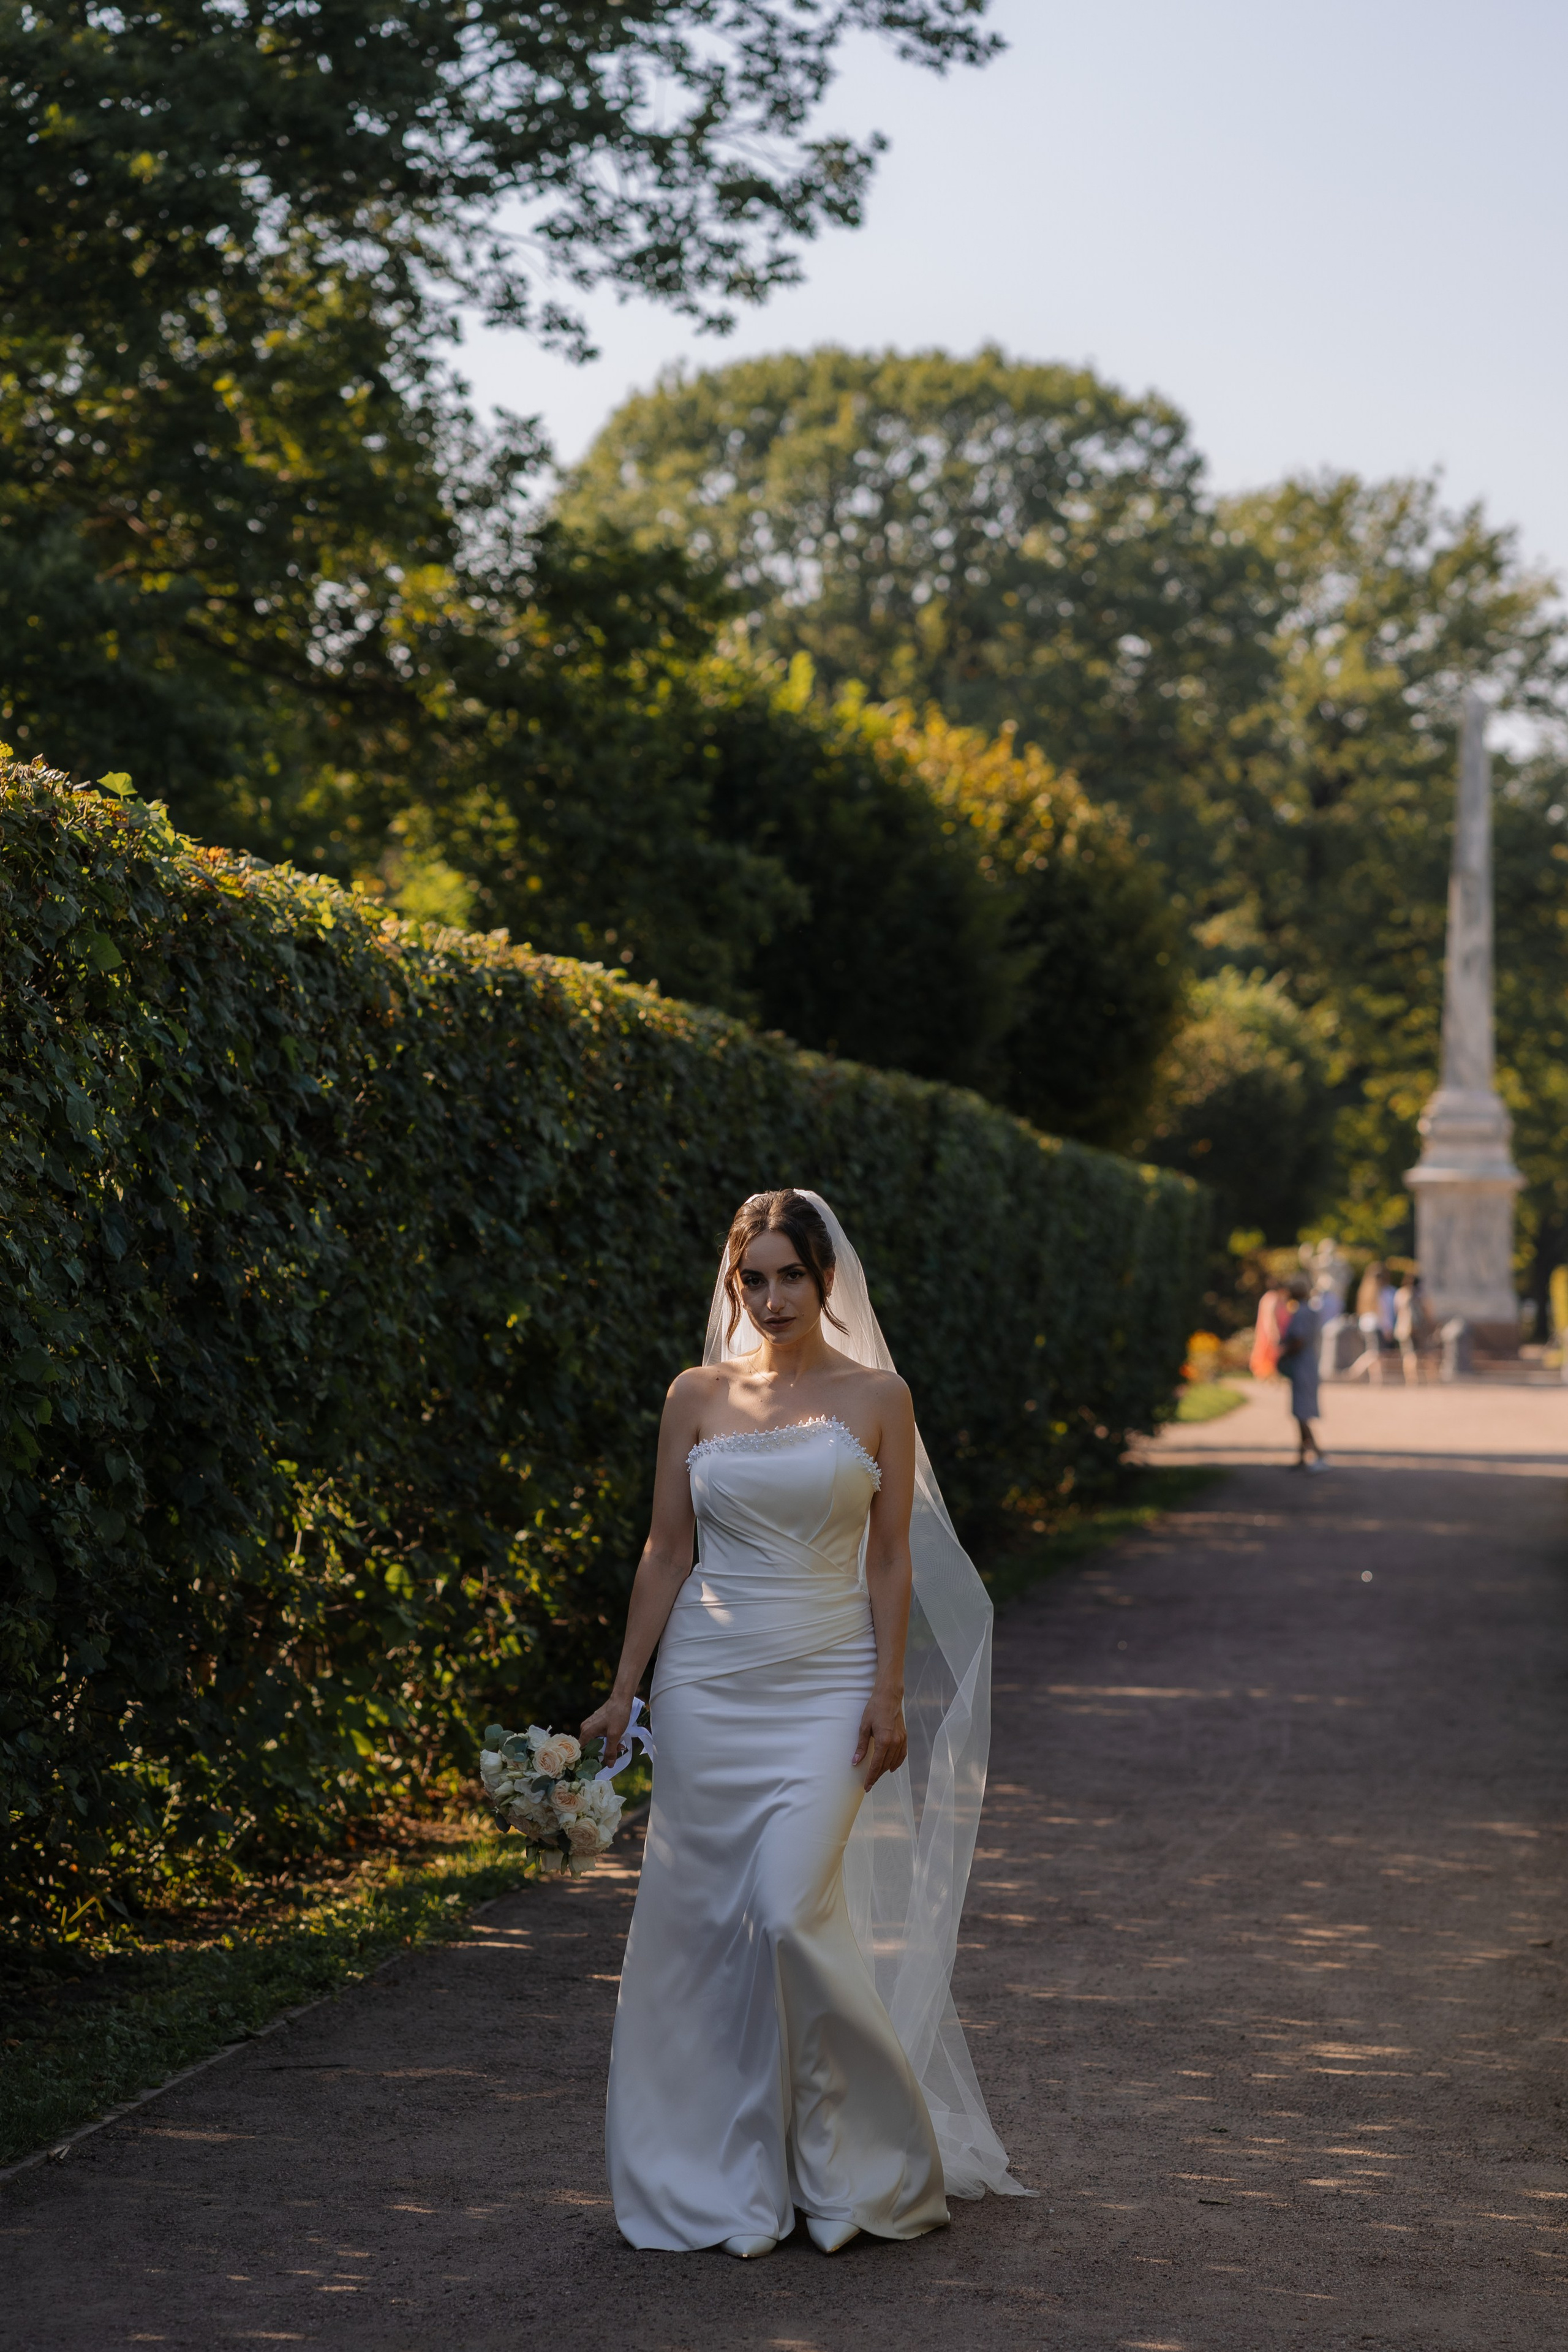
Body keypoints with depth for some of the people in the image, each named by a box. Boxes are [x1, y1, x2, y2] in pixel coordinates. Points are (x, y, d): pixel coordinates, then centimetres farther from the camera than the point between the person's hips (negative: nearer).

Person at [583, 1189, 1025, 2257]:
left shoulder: (876, 1397, 2)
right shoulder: (698, 1396, 6)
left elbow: (892, 1559, 1)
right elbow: (666, 1551, 8)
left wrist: (890, 1692, -7)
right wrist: (624, 1689, 4)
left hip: (827, 1685, -2)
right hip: (708, 1679, 3)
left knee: (796, 1908, -14)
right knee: (703, 1918, 2)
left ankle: (861, 2157, 5)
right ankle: (731, 2177, 14)